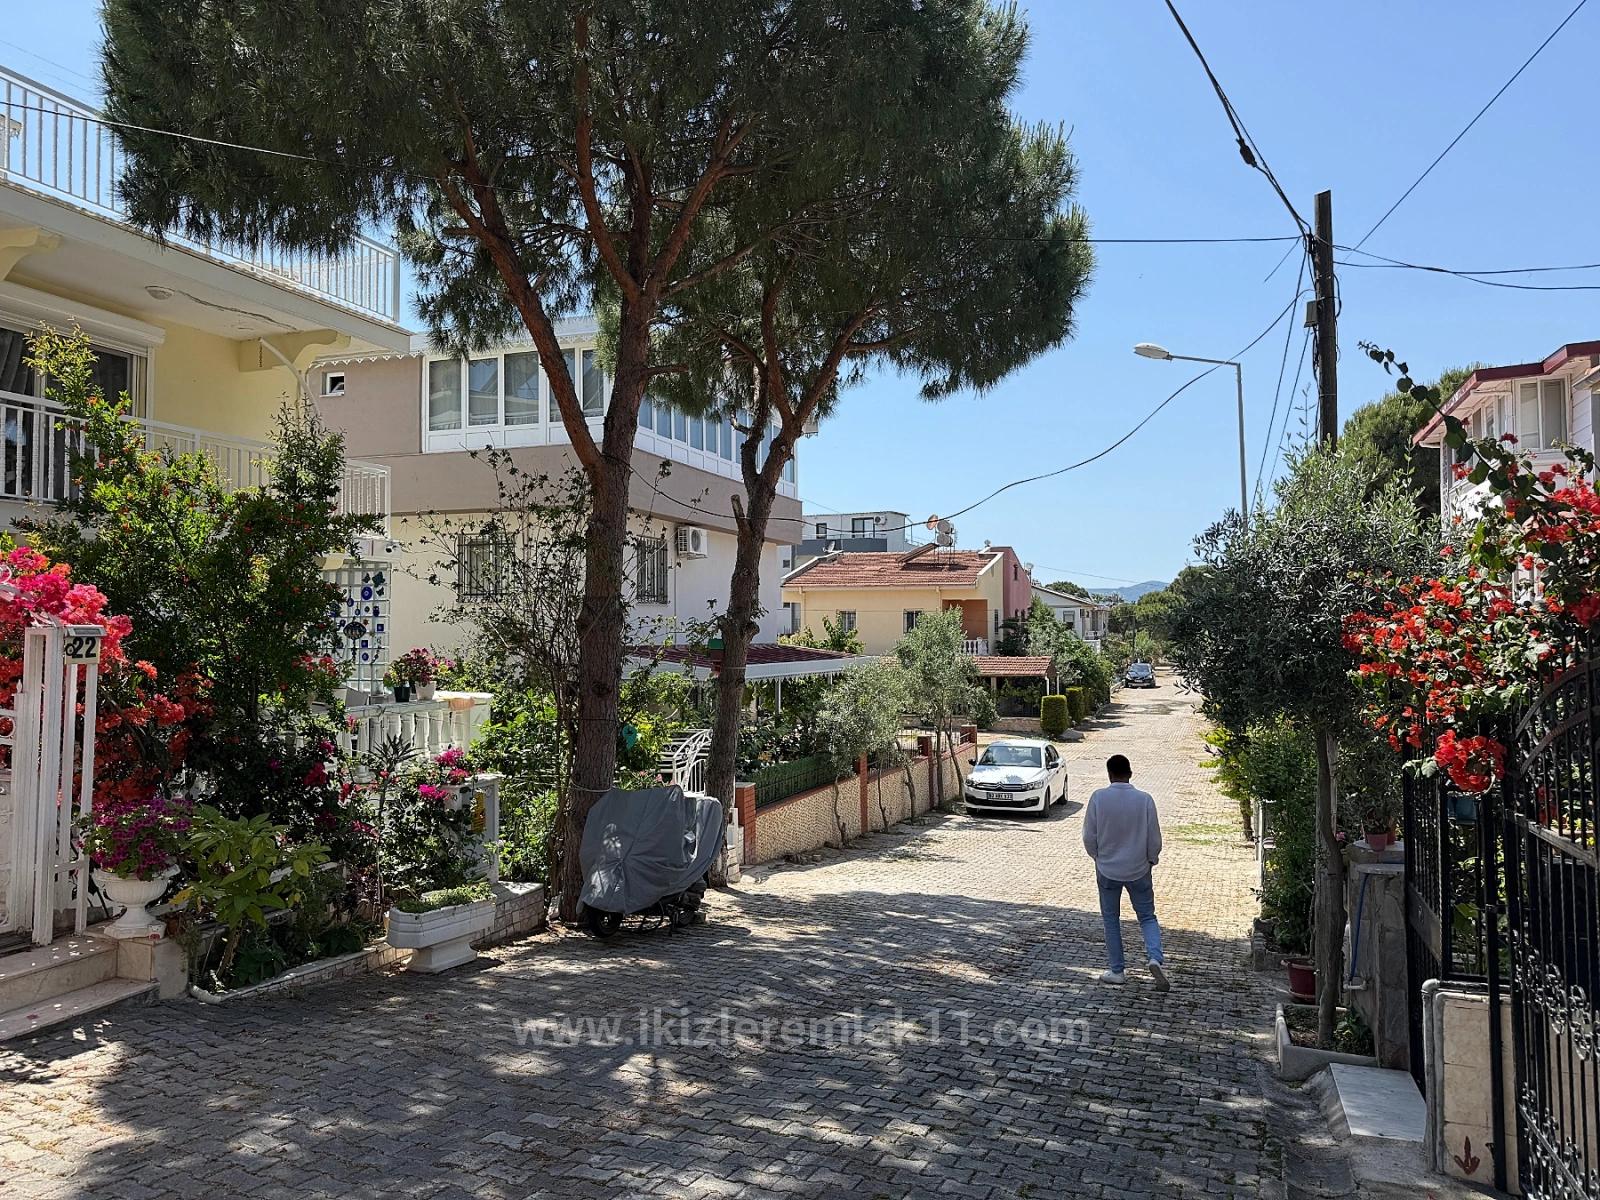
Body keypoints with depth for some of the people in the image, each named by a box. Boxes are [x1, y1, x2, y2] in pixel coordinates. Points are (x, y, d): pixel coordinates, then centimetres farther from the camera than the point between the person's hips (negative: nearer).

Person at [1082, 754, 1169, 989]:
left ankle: (1118, 970, 17)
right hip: (1139, 870, 1)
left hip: (1108, 870, 0)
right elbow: (1155, 838, -6)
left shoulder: (1098, 798, -13)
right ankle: (1156, 958, -8)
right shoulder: (1144, 799, -11)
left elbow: (1089, 837, -8)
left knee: (1111, 919, 14)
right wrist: (1151, 860, 13)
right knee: (1147, 917, 15)